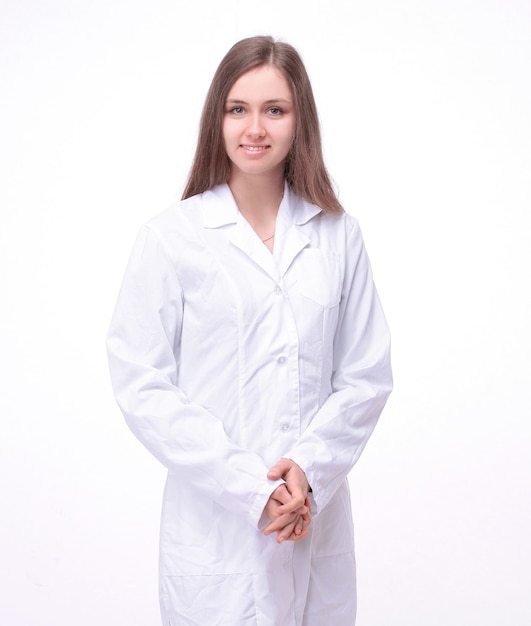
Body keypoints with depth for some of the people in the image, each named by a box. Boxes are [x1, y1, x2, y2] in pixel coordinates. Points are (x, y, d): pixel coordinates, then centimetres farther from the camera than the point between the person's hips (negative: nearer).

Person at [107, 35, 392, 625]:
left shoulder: (337, 234, 3)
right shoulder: (170, 237, -5)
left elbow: (367, 375, 4)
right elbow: (142, 385, -8)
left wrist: (311, 469, -11)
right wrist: (251, 486, -14)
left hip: (319, 521, 3)